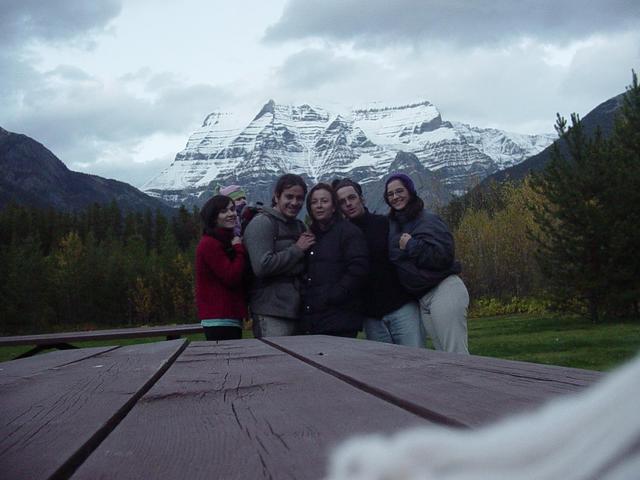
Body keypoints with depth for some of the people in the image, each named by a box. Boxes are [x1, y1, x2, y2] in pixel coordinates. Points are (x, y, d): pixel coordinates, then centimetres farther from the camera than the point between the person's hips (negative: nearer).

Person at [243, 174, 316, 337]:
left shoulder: (299, 226, 21)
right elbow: (262, 266, -19)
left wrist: (309, 248, 7)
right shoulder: (261, 223, -6)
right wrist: (297, 249, -12)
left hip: (297, 311, 8)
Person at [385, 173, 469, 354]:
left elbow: (444, 255, -18)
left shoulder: (428, 220, -6)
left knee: (456, 354, -12)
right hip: (423, 300, 8)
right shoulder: (393, 224, 16)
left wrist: (411, 245, -12)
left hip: (444, 291, -8)